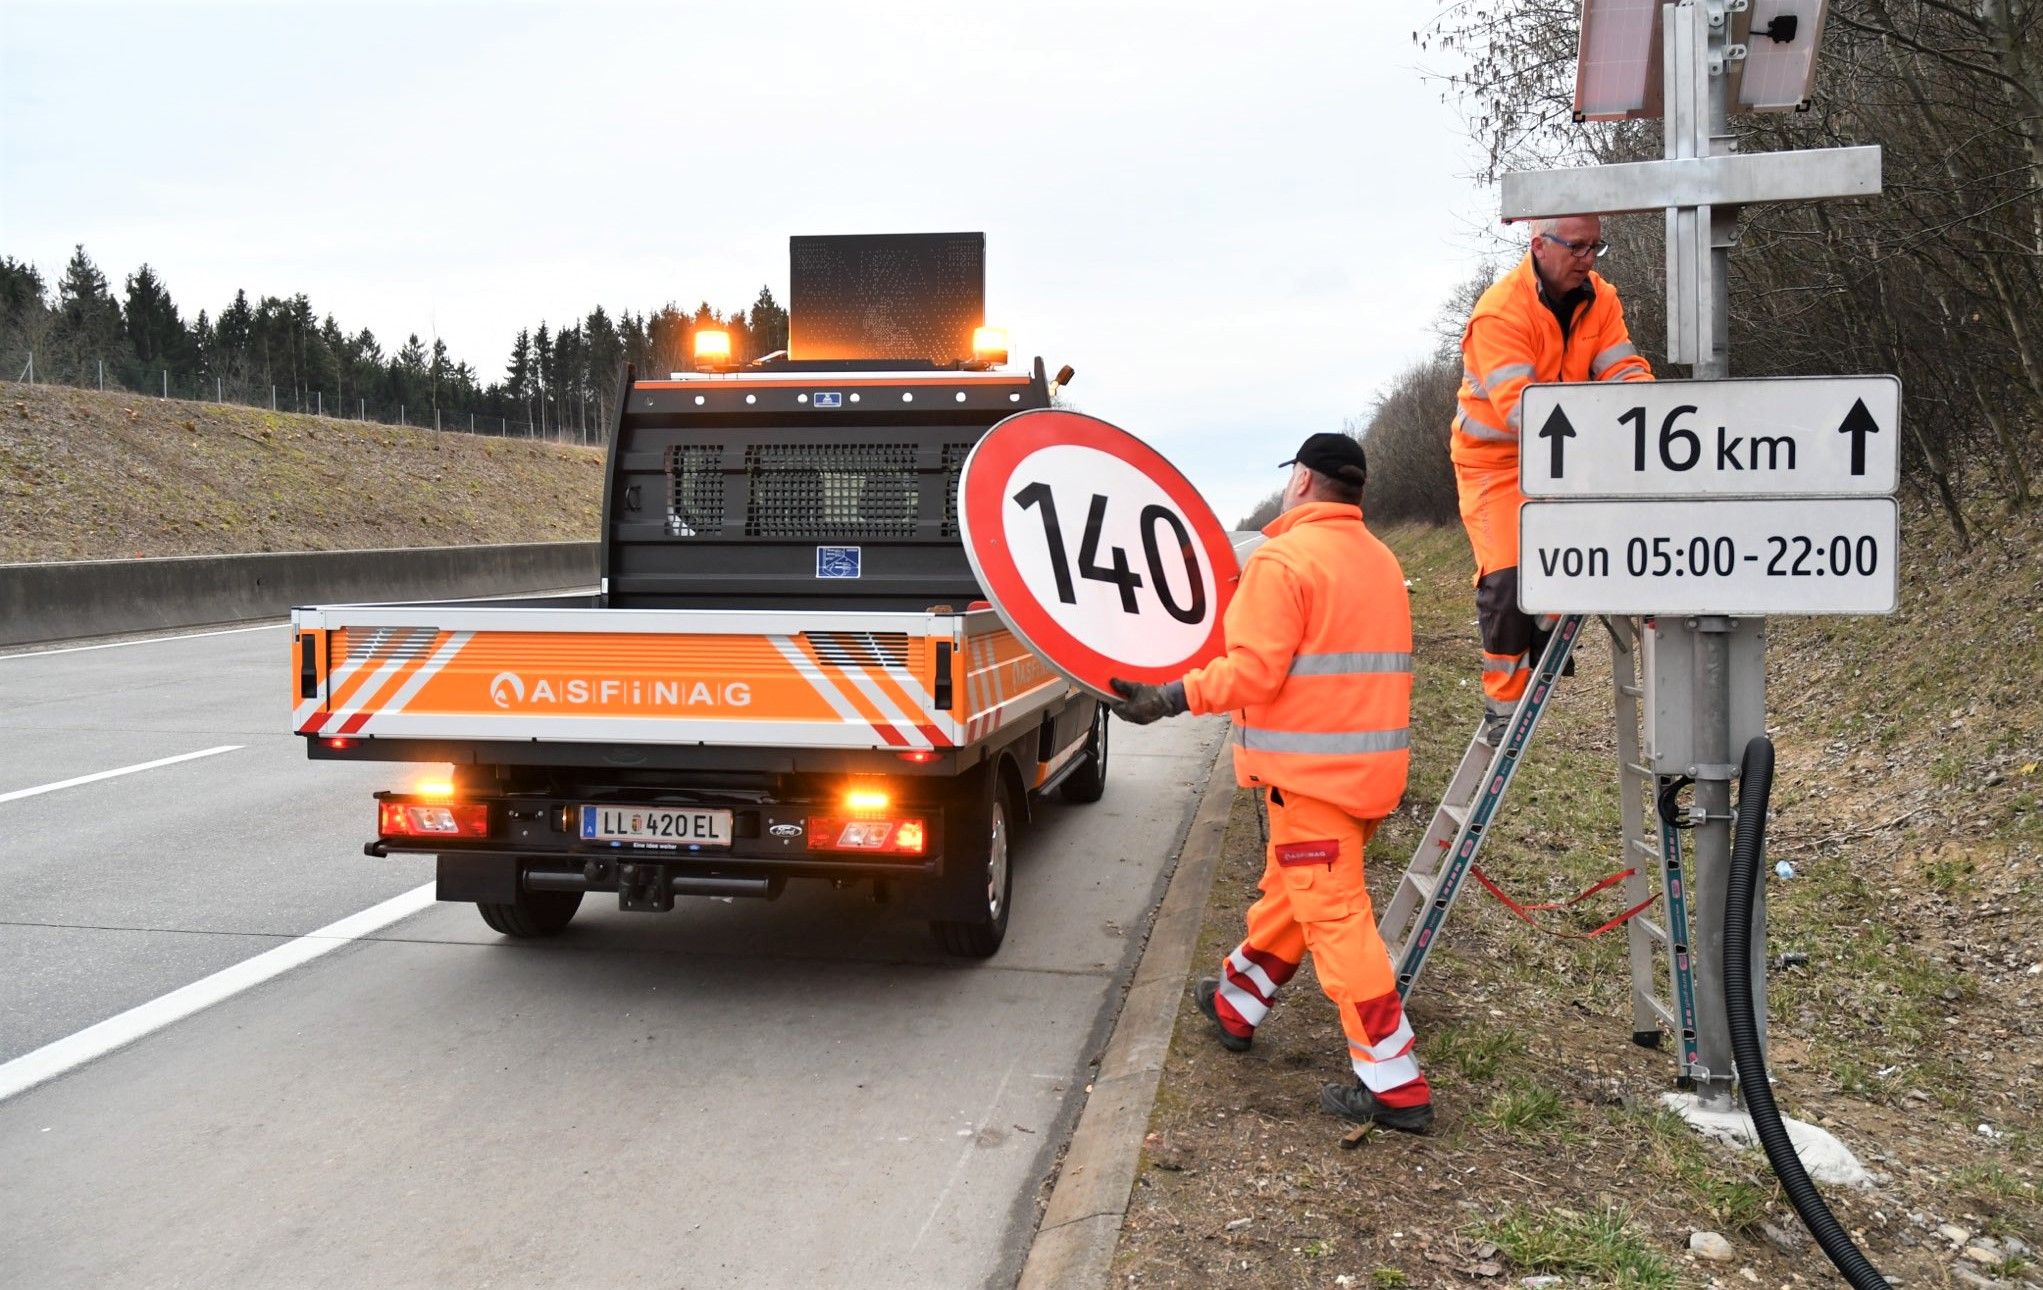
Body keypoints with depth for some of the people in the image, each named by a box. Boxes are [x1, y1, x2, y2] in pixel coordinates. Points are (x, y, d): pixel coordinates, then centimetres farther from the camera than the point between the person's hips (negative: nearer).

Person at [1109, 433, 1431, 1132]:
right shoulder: (1381, 560, 13)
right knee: (1290, 888, 22)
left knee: (1334, 915, -4)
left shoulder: (1283, 559, -14)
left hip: (1312, 769, -9)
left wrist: (1171, 698, -12)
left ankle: (1395, 1086, -2)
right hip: (1371, 762, 9)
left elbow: (1253, 673, -20)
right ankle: (1234, 1005, 41)